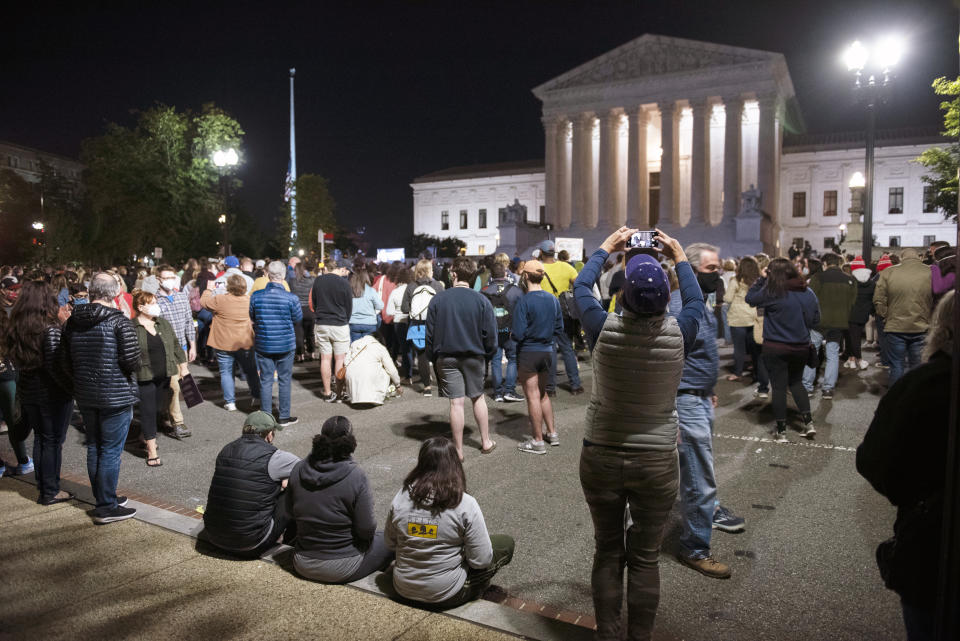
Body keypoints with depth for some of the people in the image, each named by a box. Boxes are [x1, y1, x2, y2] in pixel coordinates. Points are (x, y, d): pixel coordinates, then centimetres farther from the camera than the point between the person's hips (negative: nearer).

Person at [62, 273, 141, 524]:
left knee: (94, 448, 17)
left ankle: (103, 499, 29)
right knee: (111, 451, 2)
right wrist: (131, 367, 3)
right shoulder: (119, 321, -15)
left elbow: (67, 361, 8)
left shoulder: (72, 321, 3)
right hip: (116, 396, -6)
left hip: (85, 396, 6)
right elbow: (132, 360, -19)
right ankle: (107, 507, 9)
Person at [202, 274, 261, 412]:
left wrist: (209, 290, 17)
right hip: (245, 343, 3)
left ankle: (230, 402, 7)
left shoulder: (220, 300, -15)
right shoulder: (249, 300, -4)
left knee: (226, 372, 8)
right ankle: (256, 397, 22)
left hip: (224, 344, -3)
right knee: (250, 370, 15)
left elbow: (204, 302, 0)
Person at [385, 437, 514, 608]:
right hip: (446, 596, -5)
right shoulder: (466, 505, -21)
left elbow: (389, 543, 3)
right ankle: (470, 593, 11)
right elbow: (481, 560, -16)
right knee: (505, 543, 10)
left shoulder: (401, 498, -11)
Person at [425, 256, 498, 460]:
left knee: (456, 403, 2)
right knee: (478, 397, 17)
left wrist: (433, 359, 8)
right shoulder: (482, 300, -6)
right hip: (474, 356, 1)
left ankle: (459, 450, 9)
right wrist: (487, 356, 10)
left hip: (446, 357, -1)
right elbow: (490, 334, -4)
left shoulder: (438, 300, -5)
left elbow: (430, 334, -1)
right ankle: (486, 442, 27)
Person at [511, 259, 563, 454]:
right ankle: (552, 433, 28)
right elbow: (559, 329, 7)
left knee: (533, 396, 2)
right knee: (543, 393, 21)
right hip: (547, 351, 6)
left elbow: (518, 334, -19)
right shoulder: (553, 300, 2)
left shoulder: (524, 301, -17)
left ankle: (538, 441, 10)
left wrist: (512, 333, 2)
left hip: (528, 352, -6)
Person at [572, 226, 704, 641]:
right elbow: (696, 302, 10)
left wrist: (605, 249, 18)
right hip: (657, 463, 0)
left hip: (601, 458, 1)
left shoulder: (604, 329, -16)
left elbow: (580, 287, 5)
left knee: (607, 552, 16)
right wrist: (679, 258, 21)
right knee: (646, 558, 13)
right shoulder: (678, 333, -14)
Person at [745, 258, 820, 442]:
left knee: (779, 387, 4)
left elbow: (750, 298, -4)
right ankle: (808, 422, 17)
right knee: (796, 382, 23)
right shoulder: (809, 294, 1)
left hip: (775, 348, -5)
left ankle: (781, 430, 11)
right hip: (801, 347, 5)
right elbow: (815, 320, 9)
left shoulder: (773, 293, -17)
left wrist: (762, 279, -1)